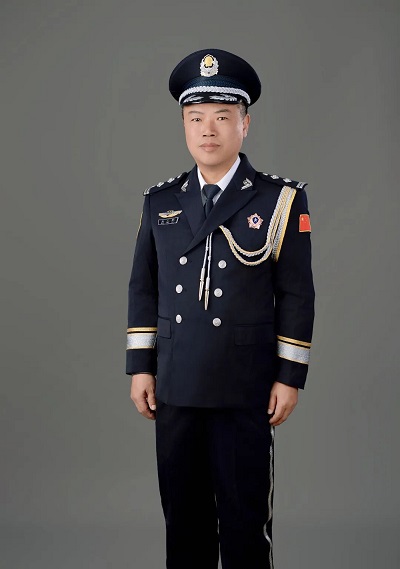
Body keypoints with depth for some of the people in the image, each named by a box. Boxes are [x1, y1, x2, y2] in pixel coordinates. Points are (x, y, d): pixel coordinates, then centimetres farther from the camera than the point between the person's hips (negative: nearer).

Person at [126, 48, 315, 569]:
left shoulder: (280, 200, -2)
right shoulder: (160, 202, 8)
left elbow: (297, 294, -3)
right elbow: (144, 288, 11)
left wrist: (290, 378, -6)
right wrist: (140, 367, 6)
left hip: (245, 390, -3)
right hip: (174, 388, 3)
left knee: (245, 522, 4)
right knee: (183, 515, 13)